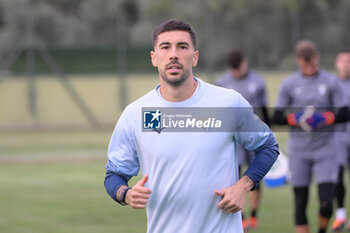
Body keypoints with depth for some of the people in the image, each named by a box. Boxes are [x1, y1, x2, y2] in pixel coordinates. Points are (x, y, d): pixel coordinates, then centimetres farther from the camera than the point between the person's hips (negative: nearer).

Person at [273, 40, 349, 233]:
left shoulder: (330, 82, 1)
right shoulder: (289, 84, 3)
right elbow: (277, 118, 3)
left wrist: (328, 118, -19)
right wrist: (295, 119, -16)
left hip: (325, 151, -1)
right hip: (298, 152, 1)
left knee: (326, 202, -9)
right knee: (300, 203, 1)